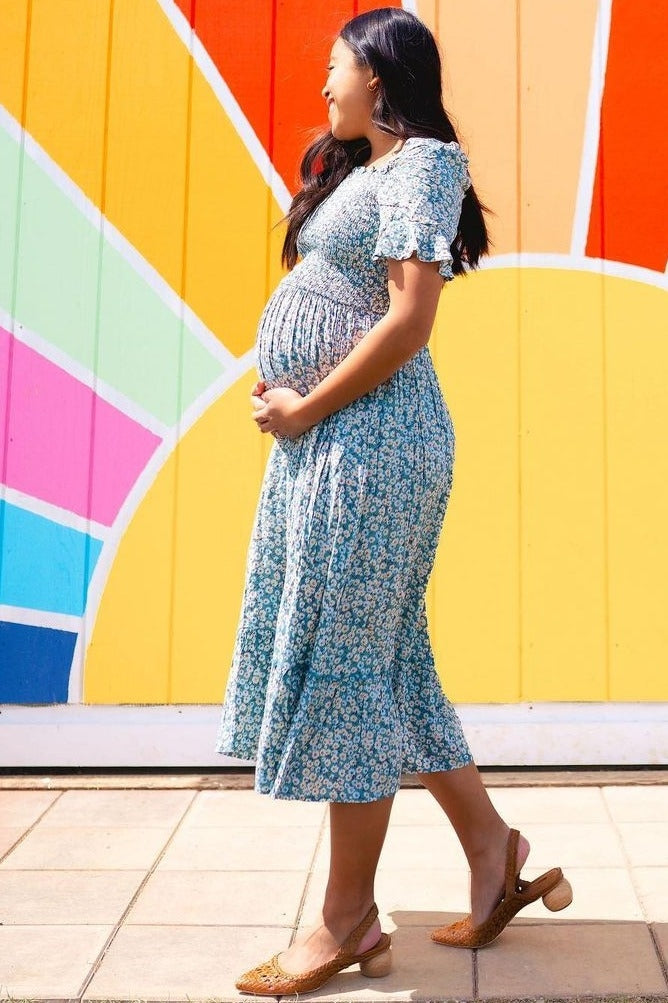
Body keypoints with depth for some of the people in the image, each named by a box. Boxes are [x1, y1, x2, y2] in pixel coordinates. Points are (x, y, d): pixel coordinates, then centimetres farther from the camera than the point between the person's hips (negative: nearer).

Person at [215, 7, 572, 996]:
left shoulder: (416, 165, -8)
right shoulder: (360, 171, 22)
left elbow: (409, 321, -19)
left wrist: (305, 408, -14)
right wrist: (290, 405, 4)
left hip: (369, 439, -10)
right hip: (330, 440, 10)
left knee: (344, 664, -4)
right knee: (386, 661, 13)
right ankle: (493, 849, 25)